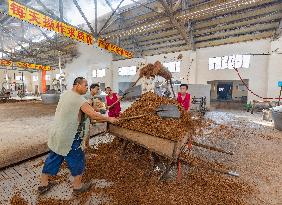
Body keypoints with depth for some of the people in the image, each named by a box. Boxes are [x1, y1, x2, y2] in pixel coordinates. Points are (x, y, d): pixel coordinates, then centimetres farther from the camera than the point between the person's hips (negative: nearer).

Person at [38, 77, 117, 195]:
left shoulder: (65, 94, 5)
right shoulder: (79, 100, -21)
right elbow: (94, 115, -25)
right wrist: (109, 119, -12)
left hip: (56, 133, 9)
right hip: (68, 137, -8)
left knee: (53, 158, 22)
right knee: (77, 159, 9)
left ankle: (43, 185, 39)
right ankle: (77, 186, 26)